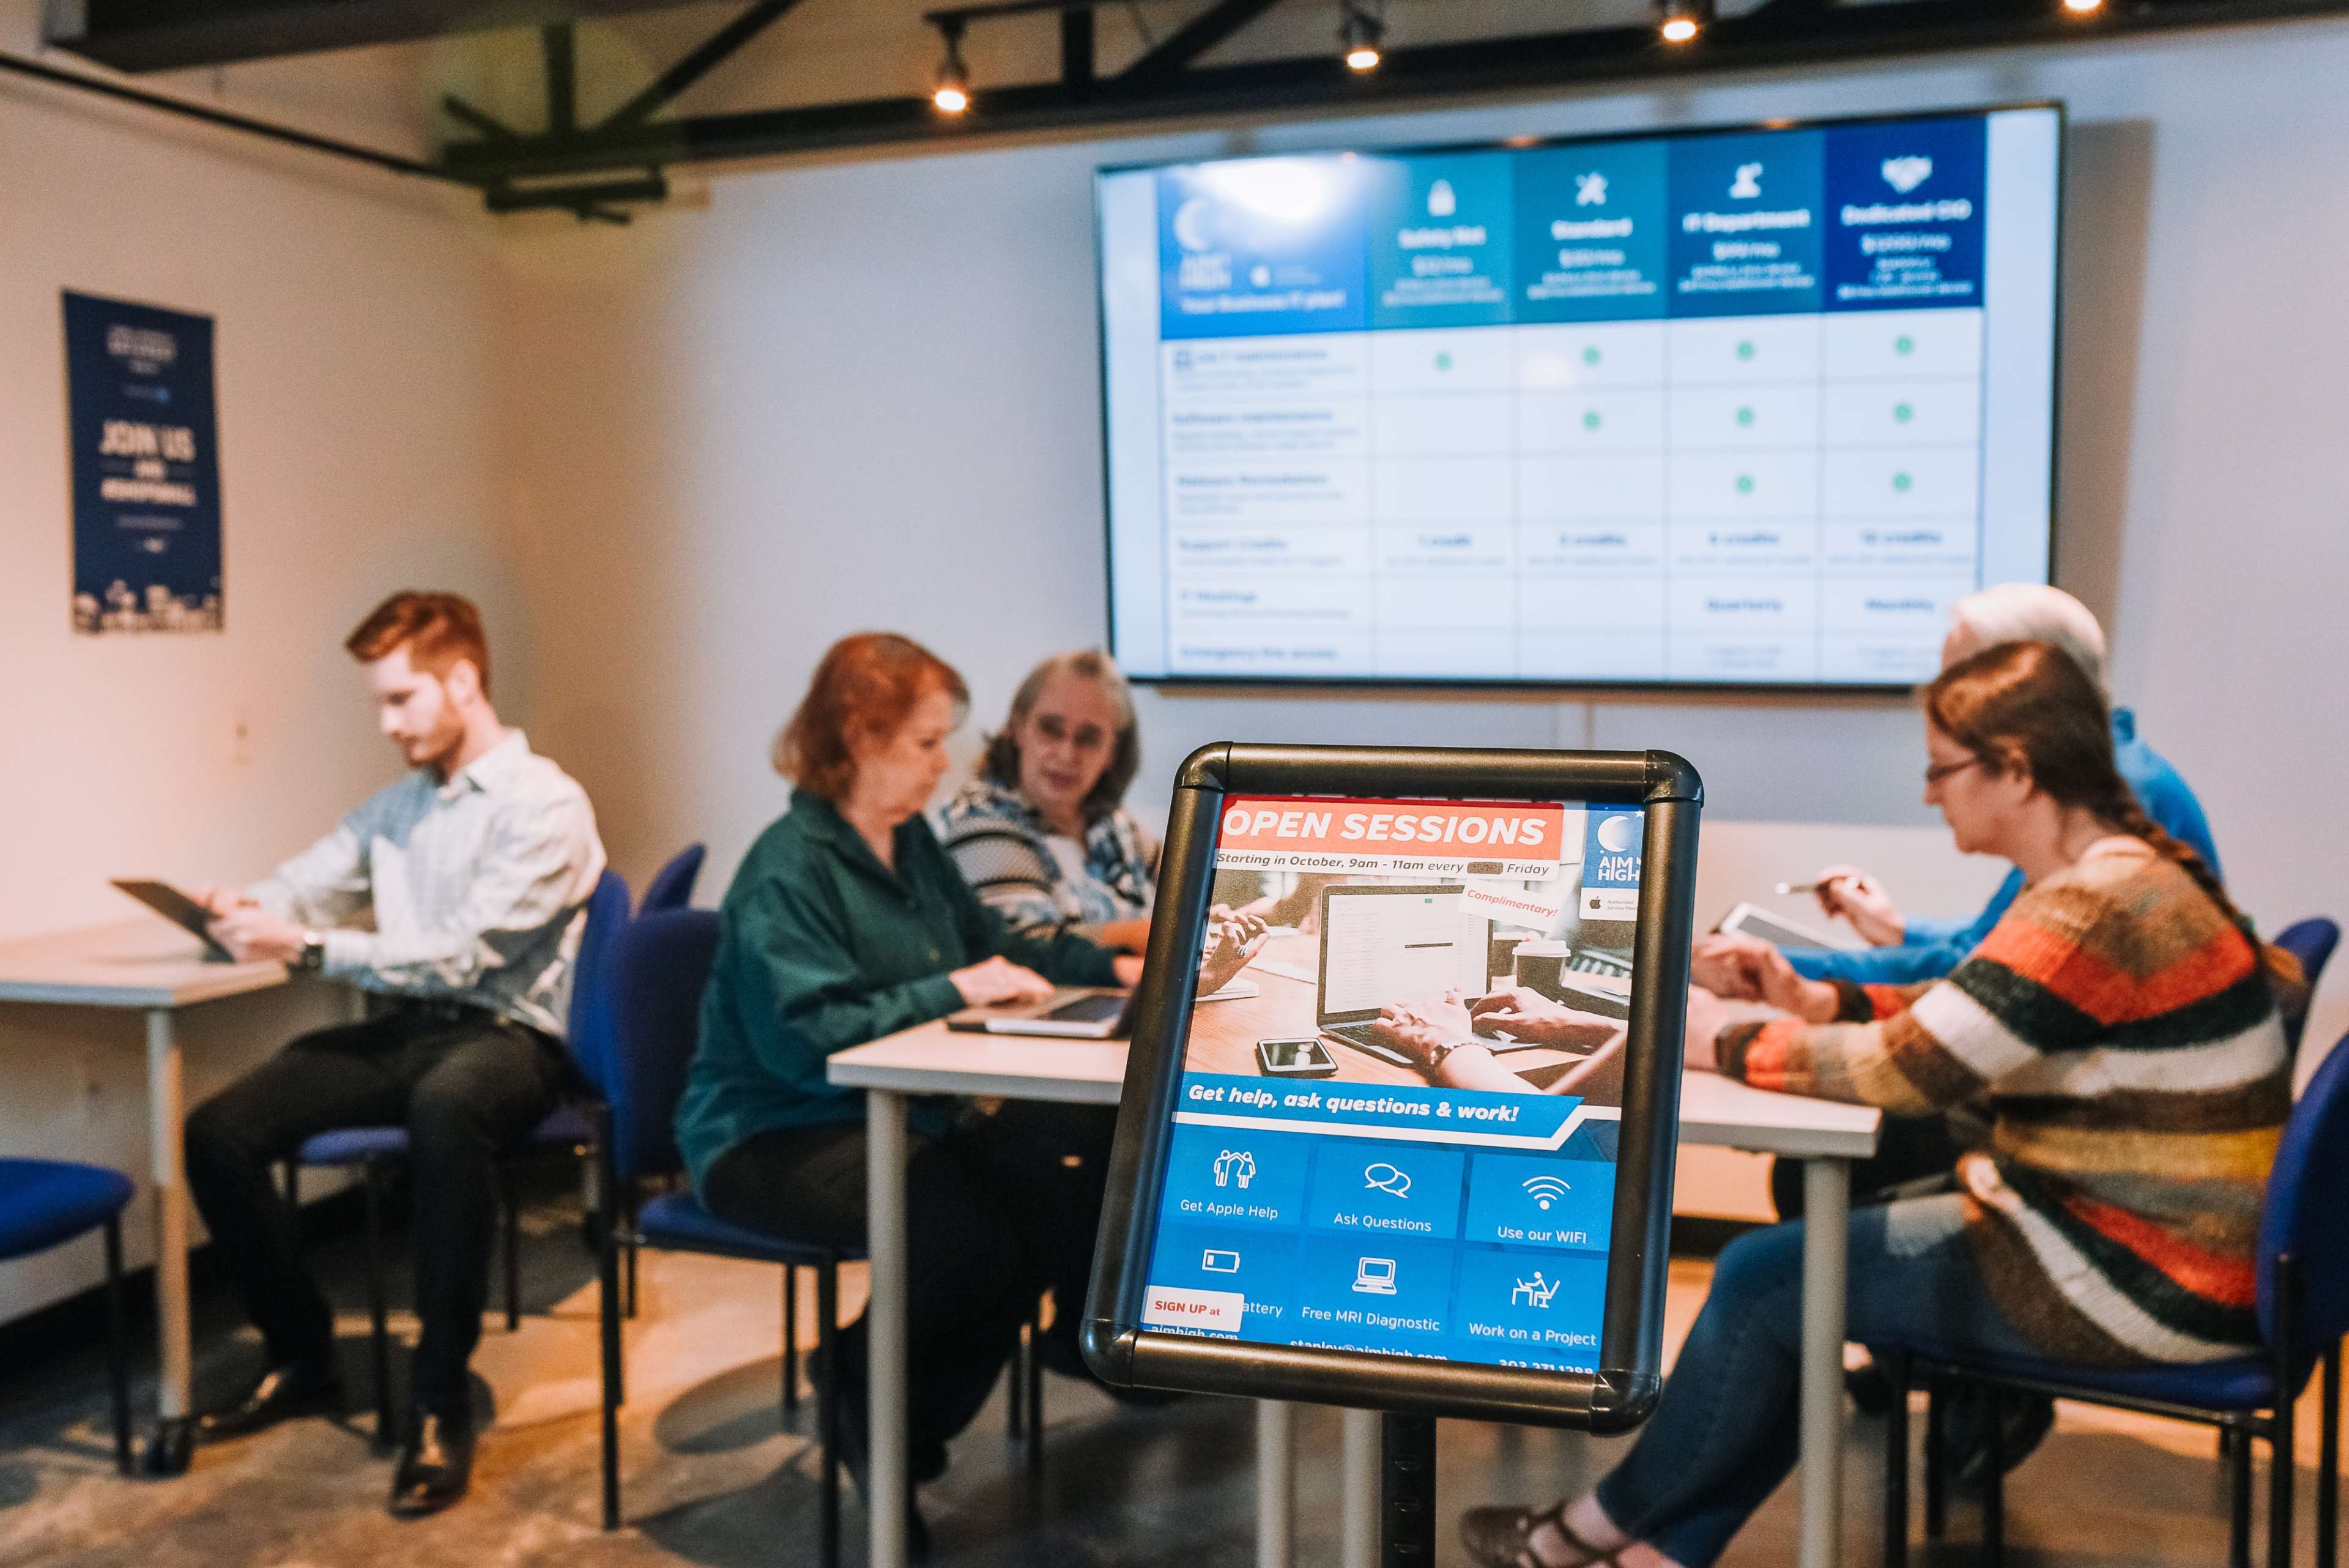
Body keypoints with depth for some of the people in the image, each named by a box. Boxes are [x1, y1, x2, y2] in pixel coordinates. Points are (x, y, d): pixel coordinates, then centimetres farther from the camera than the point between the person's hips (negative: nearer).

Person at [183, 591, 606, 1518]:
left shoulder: (546, 805, -8)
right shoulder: (398, 803, 17)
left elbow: (463, 956, -17)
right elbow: (304, 886, 19)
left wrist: (306, 946, -21)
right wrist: (244, 911, -5)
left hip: (507, 1036, -7)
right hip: (401, 1031, 7)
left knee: (445, 1111, -41)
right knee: (219, 1131, -13)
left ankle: (441, 1399, -27)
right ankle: (303, 1360, 8)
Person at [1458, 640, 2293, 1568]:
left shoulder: (2103, 907, -25)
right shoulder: (2113, 875, 8)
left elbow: (1913, 1069, -25)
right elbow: (1972, 1011, 18)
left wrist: (1730, 1044, -12)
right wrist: (1830, 1004, 3)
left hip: (2143, 1280, -10)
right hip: (2147, 1239, 10)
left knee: (1765, 1279, -5)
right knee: (1821, 1241, 10)